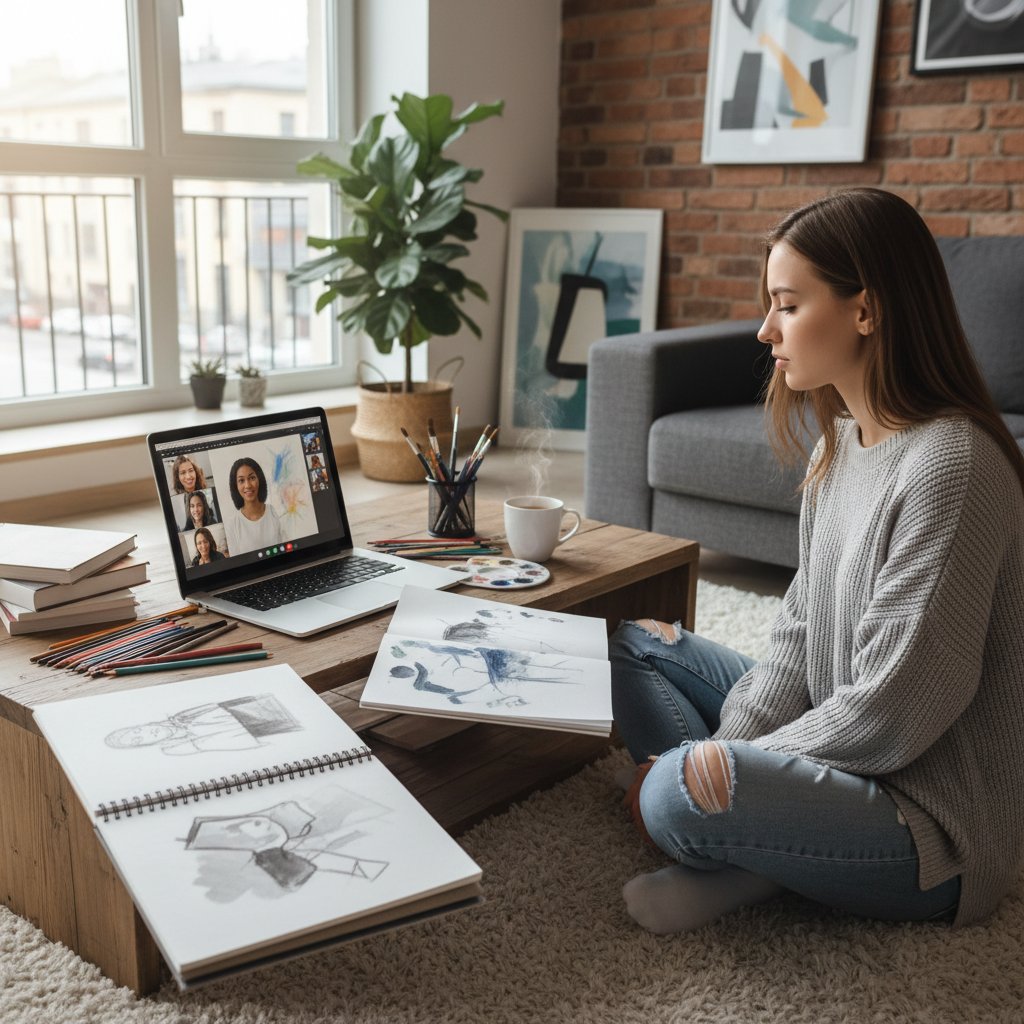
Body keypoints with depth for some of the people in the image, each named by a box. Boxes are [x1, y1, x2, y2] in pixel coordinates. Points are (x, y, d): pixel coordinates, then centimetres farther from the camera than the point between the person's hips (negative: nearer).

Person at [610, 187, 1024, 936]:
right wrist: (725, 749, -7)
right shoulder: (843, 439, 4)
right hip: (843, 749, 10)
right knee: (639, 645, 12)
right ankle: (738, 852, -4)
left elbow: (891, 713, -25)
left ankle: (756, 866, -2)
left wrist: (731, 765, -15)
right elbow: (800, 637, 6)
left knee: (676, 798, -34)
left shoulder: (948, 467, -26)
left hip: (934, 830, -10)